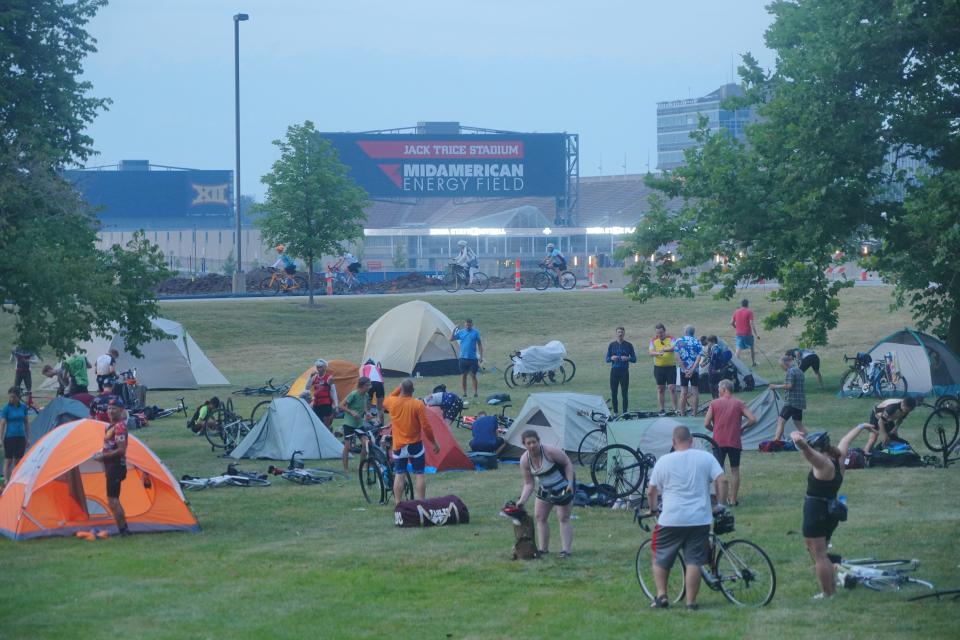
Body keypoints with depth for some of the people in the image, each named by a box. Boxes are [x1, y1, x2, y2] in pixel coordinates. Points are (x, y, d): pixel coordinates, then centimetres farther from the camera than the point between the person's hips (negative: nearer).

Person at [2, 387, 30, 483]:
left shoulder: (23, 407, 4)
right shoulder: (6, 408, -9)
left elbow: (26, 422, 13)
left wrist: (28, 437, 13)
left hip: (21, 437, 5)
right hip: (10, 437, -5)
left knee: (18, 461, 9)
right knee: (8, 461, -4)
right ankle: (7, 482, -3)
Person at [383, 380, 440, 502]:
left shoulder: (392, 403, -6)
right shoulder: (418, 405, -14)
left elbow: (385, 402, 22)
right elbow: (426, 427, -12)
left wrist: (399, 389, 17)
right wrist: (435, 443, 0)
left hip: (398, 446, 2)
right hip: (415, 445, -2)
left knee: (399, 475, 8)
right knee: (419, 475, 5)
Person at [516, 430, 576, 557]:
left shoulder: (550, 451, -27)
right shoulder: (524, 460, -12)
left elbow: (567, 463, -18)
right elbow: (528, 484, -6)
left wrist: (570, 483, -27)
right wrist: (522, 500, -21)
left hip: (563, 487, -6)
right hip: (545, 489, 6)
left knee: (564, 518, -7)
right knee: (539, 517, 4)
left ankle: (565, 550, -7)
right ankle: (543, 549, 11)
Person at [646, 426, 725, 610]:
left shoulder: (664, 461, 1)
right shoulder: (706, 458, 1)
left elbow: (651, 491, 5)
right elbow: (721, 481, -6)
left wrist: (654, 510, 22)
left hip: (671, 519, -1)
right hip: (699, 519, 1)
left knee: (661, 558, 17)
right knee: (694, 561, 2)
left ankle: (661, 595, 9)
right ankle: (691, 602, 0)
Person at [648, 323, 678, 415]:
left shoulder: (671, 339, -2)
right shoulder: (653, 340, 5)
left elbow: (673, 348, -21)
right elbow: (650, 352, -6)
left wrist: (664, 350, -40)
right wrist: (658, 353, -28)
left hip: (671, 367, -2)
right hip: (658, 367, 2)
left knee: (672, 387, -7)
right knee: (660, 389, 6)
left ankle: (675, 408, -1)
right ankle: (662, 409, 12)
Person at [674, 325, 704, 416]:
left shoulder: (679, 341, -1)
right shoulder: (697, 342, 0)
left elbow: (677, 357, -9)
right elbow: (699, 357, -10)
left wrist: (684, 369, -10)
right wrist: (692, 370, -13)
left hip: (683, 370, 0)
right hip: (694, 370, 0)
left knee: (683, 392, 5)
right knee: (695, 392, 5)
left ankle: (682, 414, 5)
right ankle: (694, 414, 5)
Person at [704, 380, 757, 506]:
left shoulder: (715, 403, -1)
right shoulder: (739, 403, 2)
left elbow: (706, 423, -4)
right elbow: (753, 419, -5)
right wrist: (742, 428, 10)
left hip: (718, 442, -1)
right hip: (735, 442, 1)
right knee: (735, 470, 11)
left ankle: (721, 500, -1)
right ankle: (733, 500, 12)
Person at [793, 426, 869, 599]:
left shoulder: (823, 463, -16)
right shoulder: (838, 459, 8)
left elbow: (804, 447, -36)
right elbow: (847, 441, 26)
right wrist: (860, 427, 40)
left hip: (816, 512, -9)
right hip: (832, 512, 9)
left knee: (819, 555, -4)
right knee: (821, 554, 20)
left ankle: (827, 594, -3)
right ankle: (832, 588, 22)